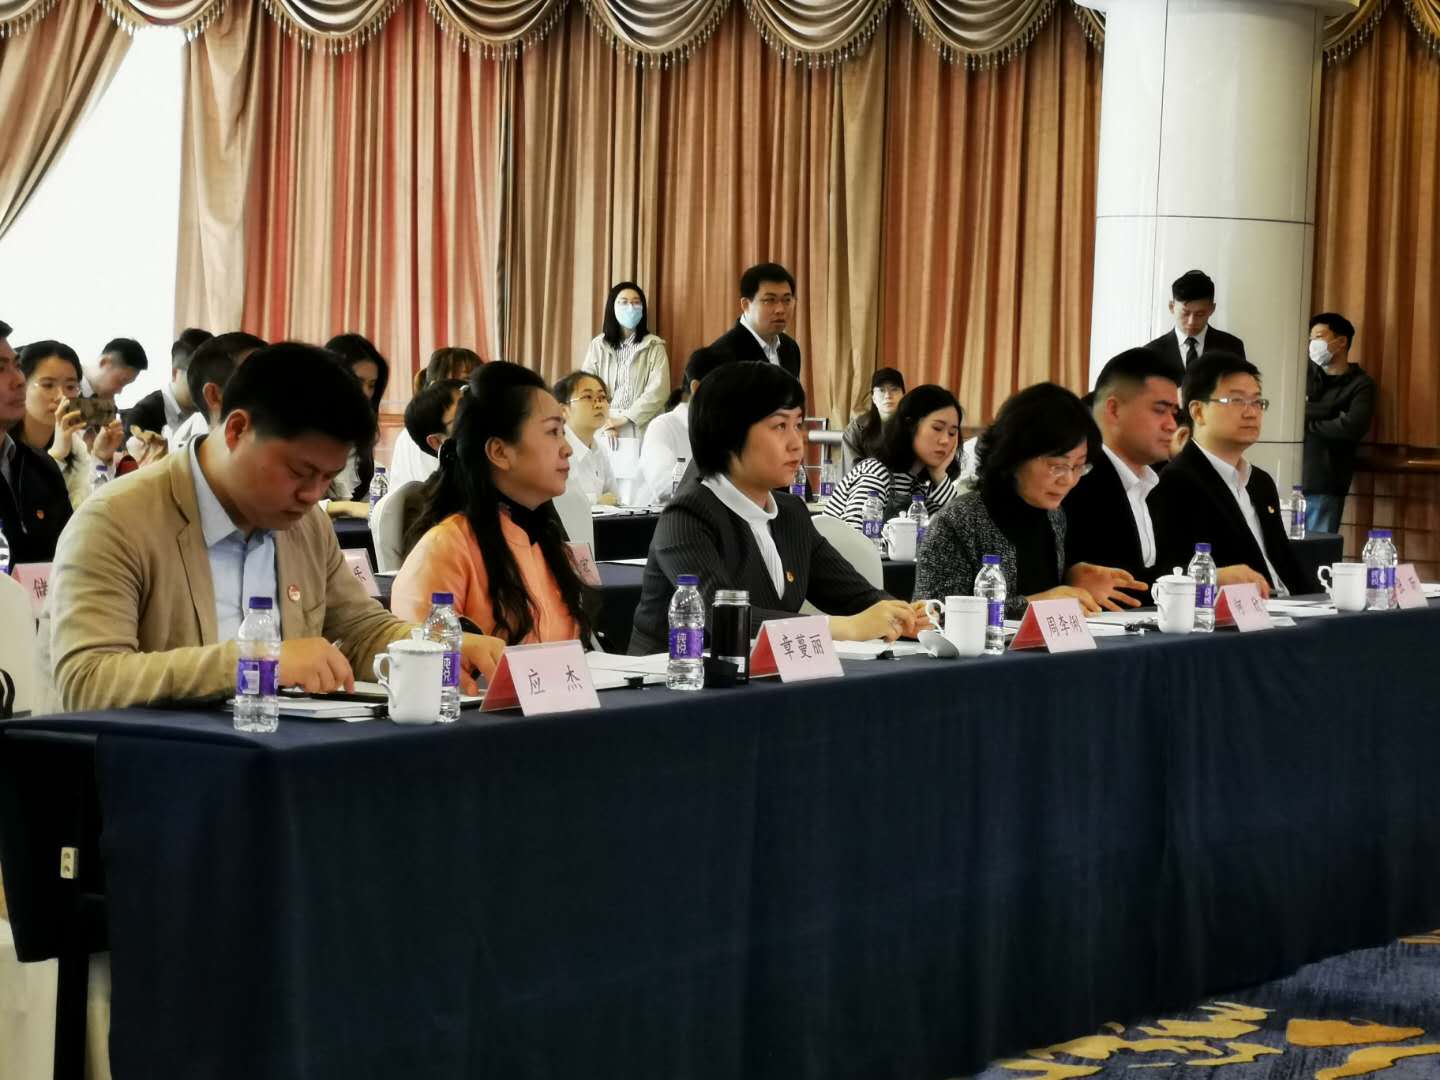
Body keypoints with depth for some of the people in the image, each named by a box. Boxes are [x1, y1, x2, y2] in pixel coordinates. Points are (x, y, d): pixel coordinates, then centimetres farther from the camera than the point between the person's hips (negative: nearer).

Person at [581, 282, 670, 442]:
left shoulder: (654, 347, 3)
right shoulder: (598, 346, 8)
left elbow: (658, 391, -8)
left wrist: (624, 418, -16)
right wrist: (604, 426, -13)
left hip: (642, 431, -1)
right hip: (604, 430, 1)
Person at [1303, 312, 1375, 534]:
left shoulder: (1360, 385, 2)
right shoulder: (1306, 372, 16)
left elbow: (1352, 427, -14)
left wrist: (1306, 423, -3)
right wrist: (1328, 412, -9)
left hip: (1323, 484, -4)